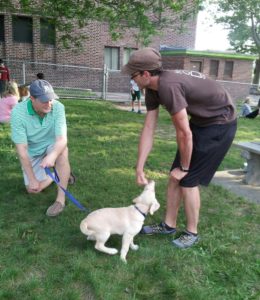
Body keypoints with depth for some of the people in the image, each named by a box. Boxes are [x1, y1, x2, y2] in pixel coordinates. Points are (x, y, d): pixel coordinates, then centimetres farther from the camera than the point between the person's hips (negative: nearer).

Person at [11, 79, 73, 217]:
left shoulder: (58, 107, -26)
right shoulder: (18, 112, -28)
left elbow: (62, 139, -34)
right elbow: (21, 148, -26)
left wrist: (52, 156, -56)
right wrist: (32, 179, -26)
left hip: (52, 145, 0)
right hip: (32, 152, 1)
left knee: (63, 151, -35)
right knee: (32, 189, -8)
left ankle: (61, 199, -27)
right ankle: (55, 174, 20)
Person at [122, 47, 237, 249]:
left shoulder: (169, 86, -32)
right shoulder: (152, 89, -3)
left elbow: (184, 134, -27)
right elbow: (148, 130, -3)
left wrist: (184, 167, -12)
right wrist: (139, 168, -3)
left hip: (220, 124, -8)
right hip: (200, 121, 9)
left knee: (188, 179, -6)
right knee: (175, 176, 8)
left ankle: (192, 233, 14)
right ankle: (169, 225, 24)